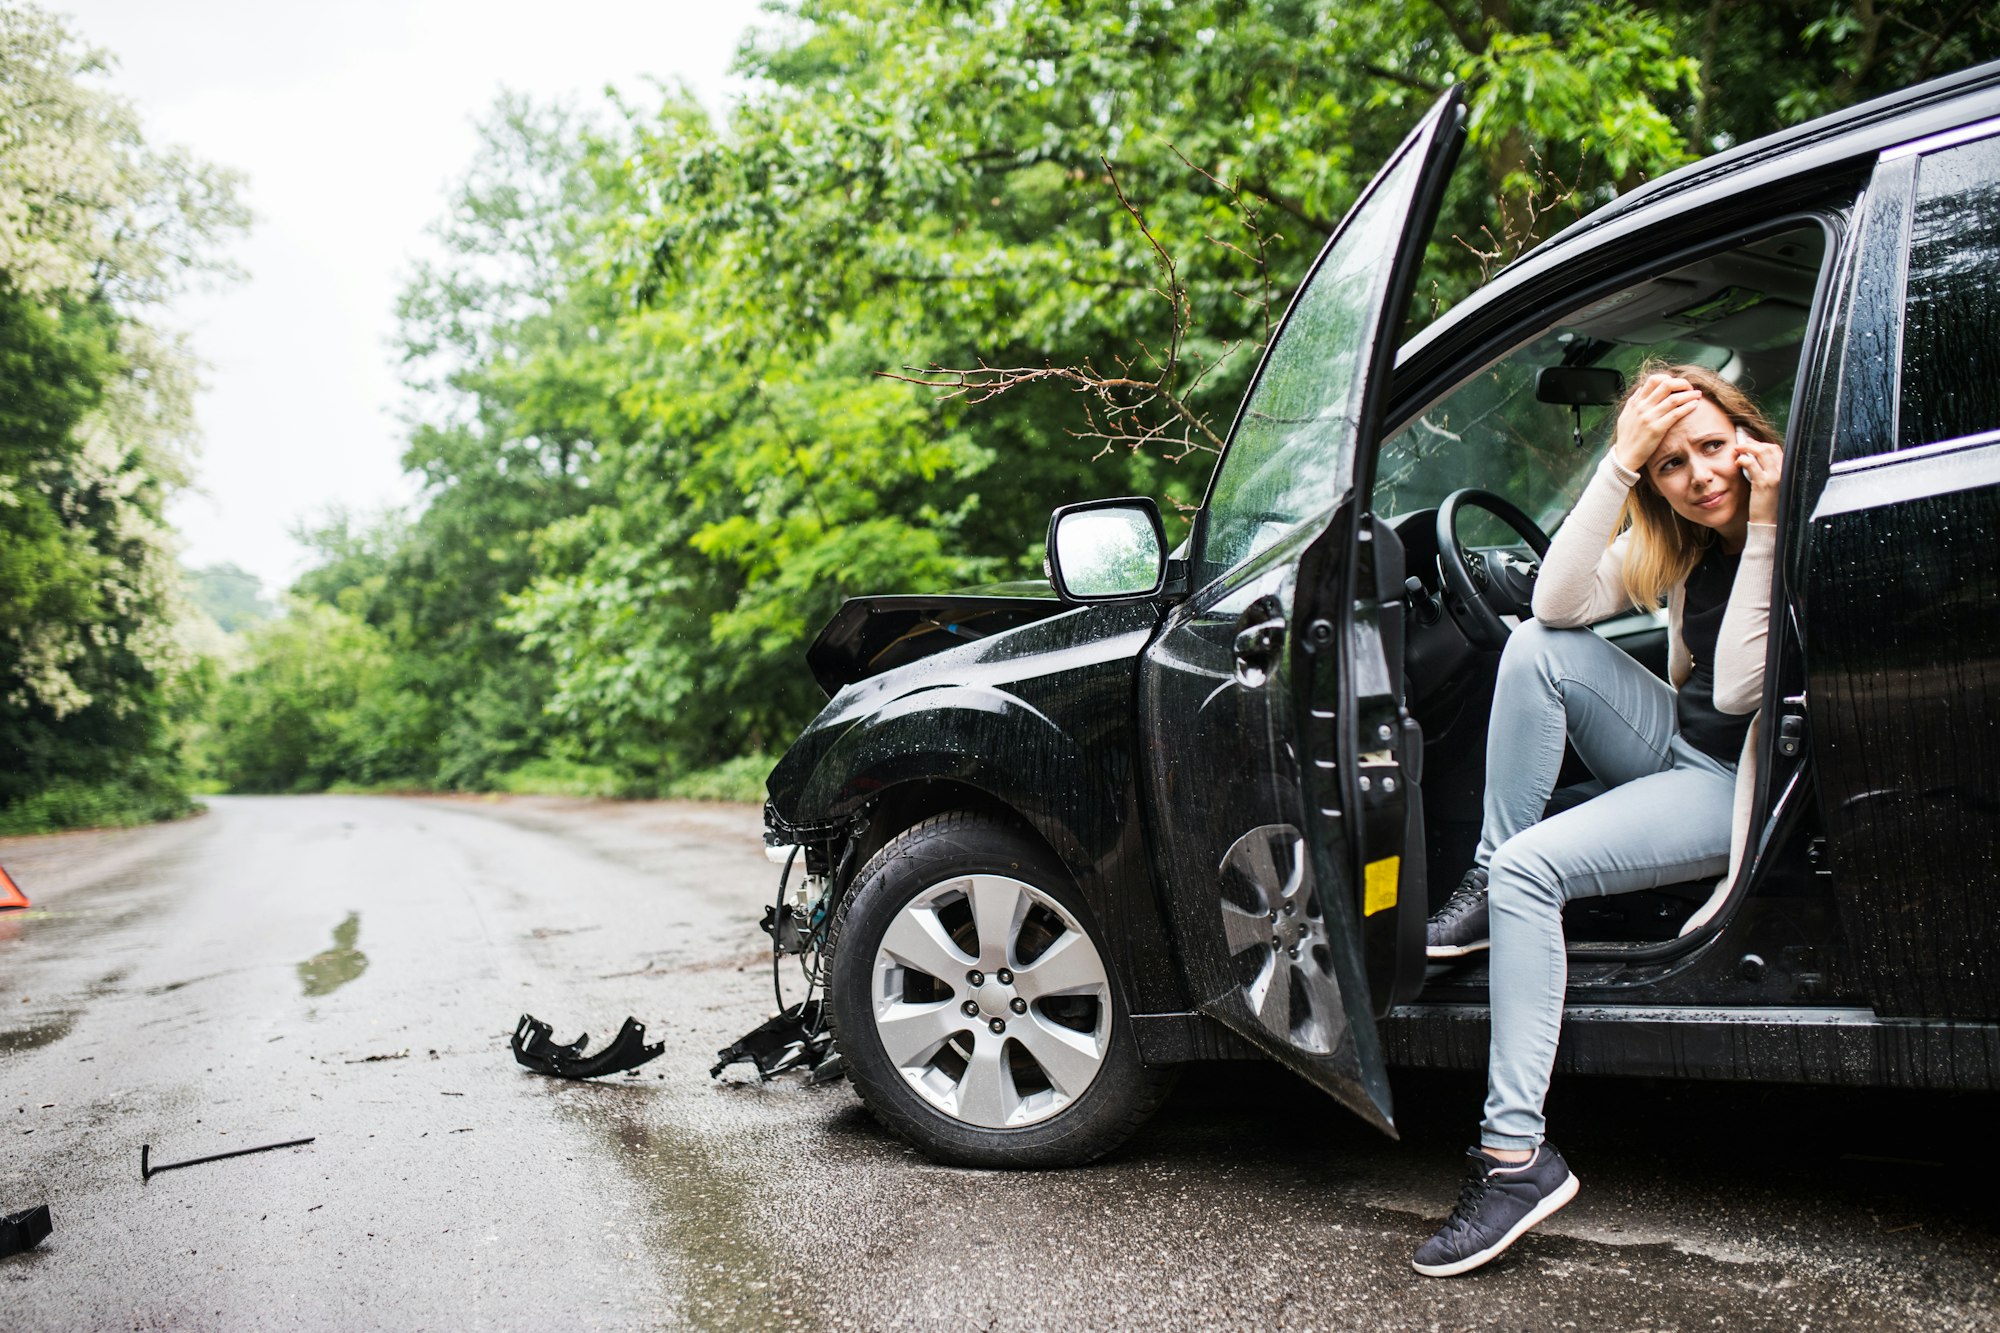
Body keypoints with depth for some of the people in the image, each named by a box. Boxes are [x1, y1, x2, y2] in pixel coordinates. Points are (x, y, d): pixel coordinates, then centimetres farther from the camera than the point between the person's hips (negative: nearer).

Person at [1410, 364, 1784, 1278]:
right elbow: (1559, 603, -12)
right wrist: (1620, 463, -18)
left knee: (1532, 866, -26)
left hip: (1750, 791, -7)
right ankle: (1487, 882, -9)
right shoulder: (1678, 537, 3)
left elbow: (1739, 690, -25)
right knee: (1539, 651, -18)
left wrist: (1764, 529, -27)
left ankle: (1516, 1153, -23)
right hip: (1678, 749, 7)